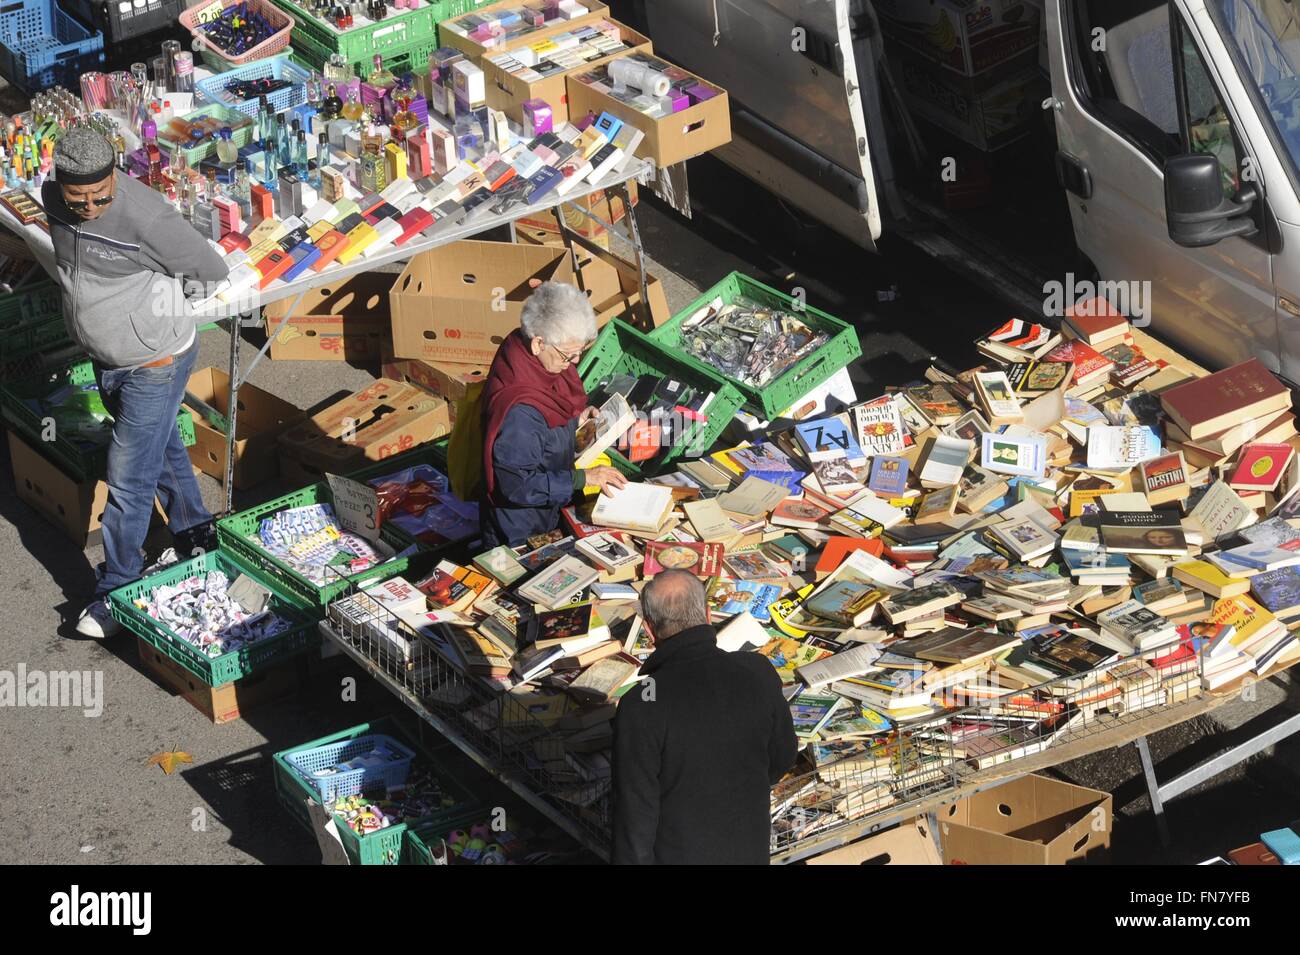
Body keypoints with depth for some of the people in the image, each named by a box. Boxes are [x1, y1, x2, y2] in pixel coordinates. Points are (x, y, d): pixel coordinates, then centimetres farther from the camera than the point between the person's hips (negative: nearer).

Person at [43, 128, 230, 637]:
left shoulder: (145, 219, -32)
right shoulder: (53, 200, -10)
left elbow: (212, 269, -18)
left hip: (155, 362, -7)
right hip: (106, 360, 7)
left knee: (129, 479, 0)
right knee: (164, 452, 27)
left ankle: (116, 593, 14)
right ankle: (196, 534, 48)